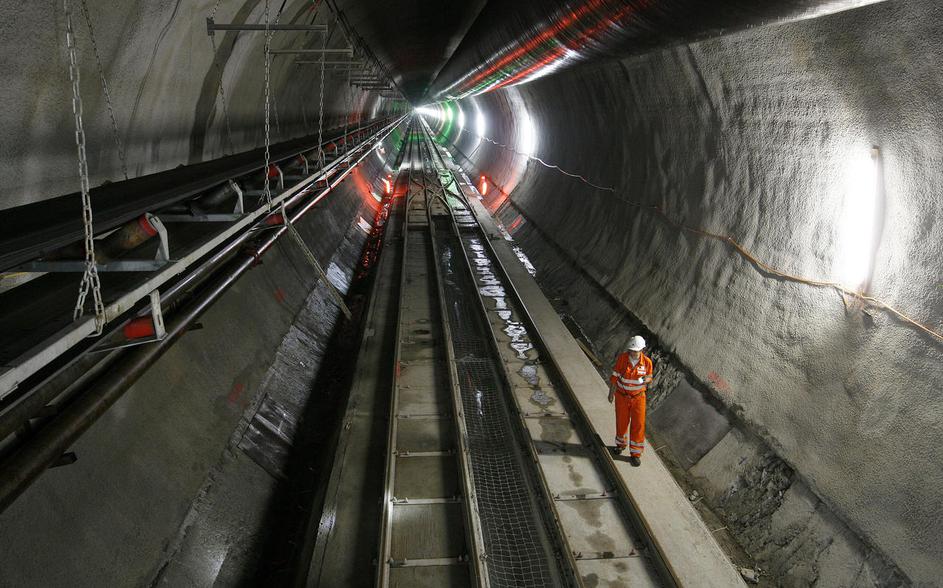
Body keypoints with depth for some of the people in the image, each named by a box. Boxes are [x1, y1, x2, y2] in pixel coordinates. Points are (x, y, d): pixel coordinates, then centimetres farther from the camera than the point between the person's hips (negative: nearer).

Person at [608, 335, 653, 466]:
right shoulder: (622, 357, -19)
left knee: (638, 425, -1)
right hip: (622, 396, 1)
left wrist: (646, 380, -27)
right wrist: (611, 392, -5)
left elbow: (649, 378, -3)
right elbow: (615, 375, -7)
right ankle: (621, 444, 43)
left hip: (638, 397, 0)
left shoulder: (647, 362, -18)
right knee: (622, 422, 15)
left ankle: (635, 454, 15)